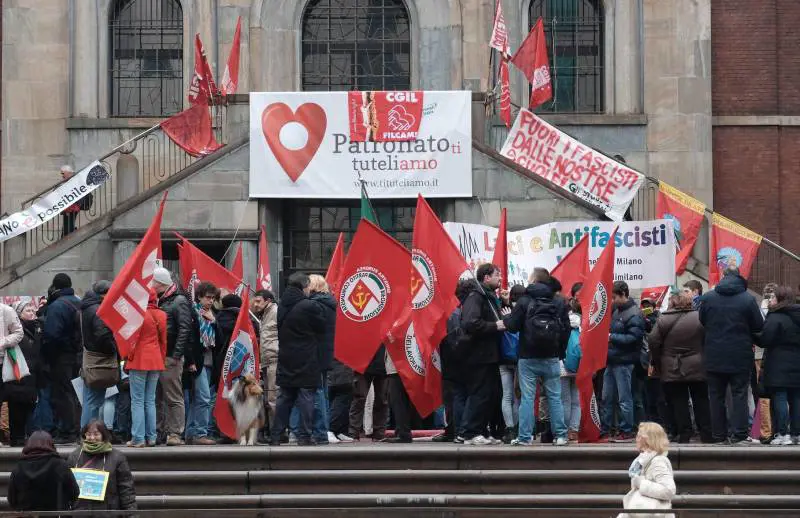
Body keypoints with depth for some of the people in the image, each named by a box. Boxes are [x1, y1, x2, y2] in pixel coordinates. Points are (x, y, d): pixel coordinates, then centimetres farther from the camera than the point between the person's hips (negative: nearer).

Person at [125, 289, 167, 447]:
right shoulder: (161, 315, 4)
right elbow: (164, 340, 9)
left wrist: (128, 357, 3)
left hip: (139, 360, -5)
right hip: (156, 361, 5)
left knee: (137, 401, -1)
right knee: (150, 401, 12)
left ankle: (138, 438, -5)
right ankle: (151, 437, 10)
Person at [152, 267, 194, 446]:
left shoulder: (180, 301, -5)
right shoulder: (159, 301, 20)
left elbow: (185, 330, -12)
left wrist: (176, 355, -17)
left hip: (170, 358, -8)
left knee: (174, 397, -5)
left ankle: (175, 433, -4)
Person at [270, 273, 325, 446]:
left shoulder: (282, 306, 7)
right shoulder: (310, 306, -13)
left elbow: (279, 330, 13)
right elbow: (322, 328, -4)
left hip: (286, 359, 6)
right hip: (307, 359, -6)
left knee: (284, 397, 11)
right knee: (306, 397, -1)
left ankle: (276, 435, 11)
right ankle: (304, 436, -3)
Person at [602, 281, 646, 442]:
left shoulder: (634, 315, -12)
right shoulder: (616, 311, 16)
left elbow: (634, 338, -19)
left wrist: (612, 337, -16)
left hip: (624, 363, -9)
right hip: (612, 361, 9)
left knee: (624, 399, -3)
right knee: (607, 398, 11)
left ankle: (627, 432, 4)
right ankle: (605, 430, 18)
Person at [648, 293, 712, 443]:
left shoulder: (663, 320, -5)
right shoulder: (699, 318, -3)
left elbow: (653, 342, -5)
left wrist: (658, 364, 7)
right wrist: (706, 361, 11)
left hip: (672, 371, -1)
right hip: (697, 369, 1)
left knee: (678, 403, 4)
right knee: (701, 402, 10)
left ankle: (684, 434, 2)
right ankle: (706, 435, 11)